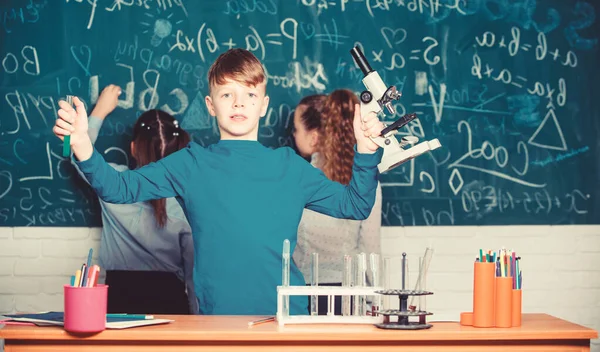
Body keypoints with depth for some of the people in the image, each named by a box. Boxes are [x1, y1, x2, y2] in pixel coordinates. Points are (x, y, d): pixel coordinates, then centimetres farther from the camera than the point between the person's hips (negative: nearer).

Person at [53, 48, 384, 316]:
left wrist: (365, 150, -2)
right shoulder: (191, 164, 6)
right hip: (216, 317, -1)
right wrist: (82, 145, -17)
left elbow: (354, 205, 13)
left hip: (285, 316, 1)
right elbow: (119, 187, 0)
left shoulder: (289, 166, 9)